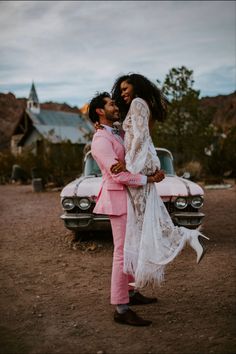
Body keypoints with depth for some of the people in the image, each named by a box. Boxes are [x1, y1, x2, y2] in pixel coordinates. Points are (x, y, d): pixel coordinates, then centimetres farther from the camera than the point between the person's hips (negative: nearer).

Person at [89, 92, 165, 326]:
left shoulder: (115, 136, 16)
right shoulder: (101, 140, -16)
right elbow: (118, 174, -24)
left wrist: (153, 171, -5)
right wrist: (148, 179, -18)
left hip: (128, 198, 10)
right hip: (118, 199, -10)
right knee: (122, 252, -8)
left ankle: (130, 293, 32)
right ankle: (121, 309, -2)